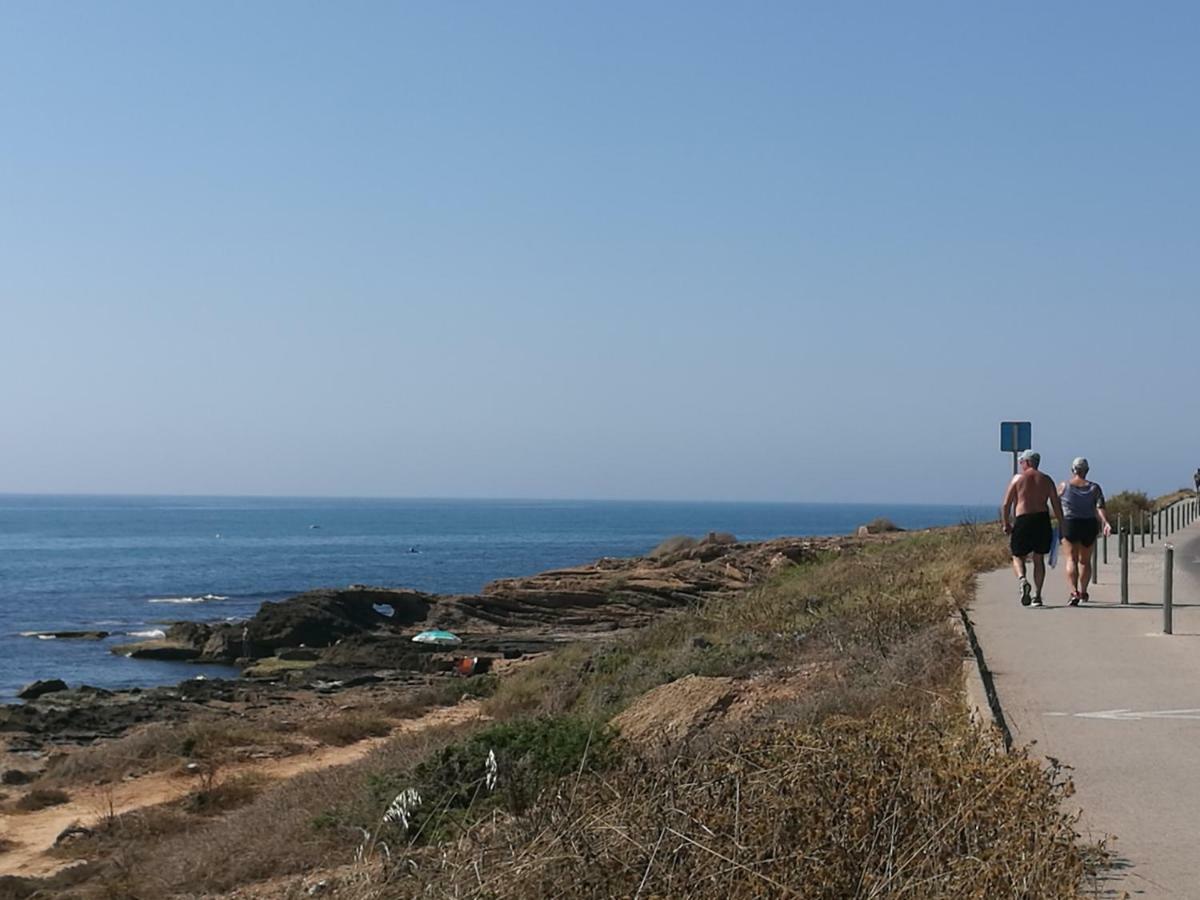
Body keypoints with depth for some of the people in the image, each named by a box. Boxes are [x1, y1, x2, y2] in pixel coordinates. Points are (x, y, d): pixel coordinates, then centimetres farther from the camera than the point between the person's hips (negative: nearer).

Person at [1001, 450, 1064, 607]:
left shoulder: (1018, 478, 4)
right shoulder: (1046, 480, 10)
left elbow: (1006, 505, 0)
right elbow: (1057, 505, 5)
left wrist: (1006, 524, 11)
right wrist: (1061, 526, 10)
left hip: (1023, 520, -2)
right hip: (1042, 519, 2)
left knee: (1018, 557, 9)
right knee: (1039, 559, 13)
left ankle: (1022, 580, -22)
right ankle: (1038, 595, 7)